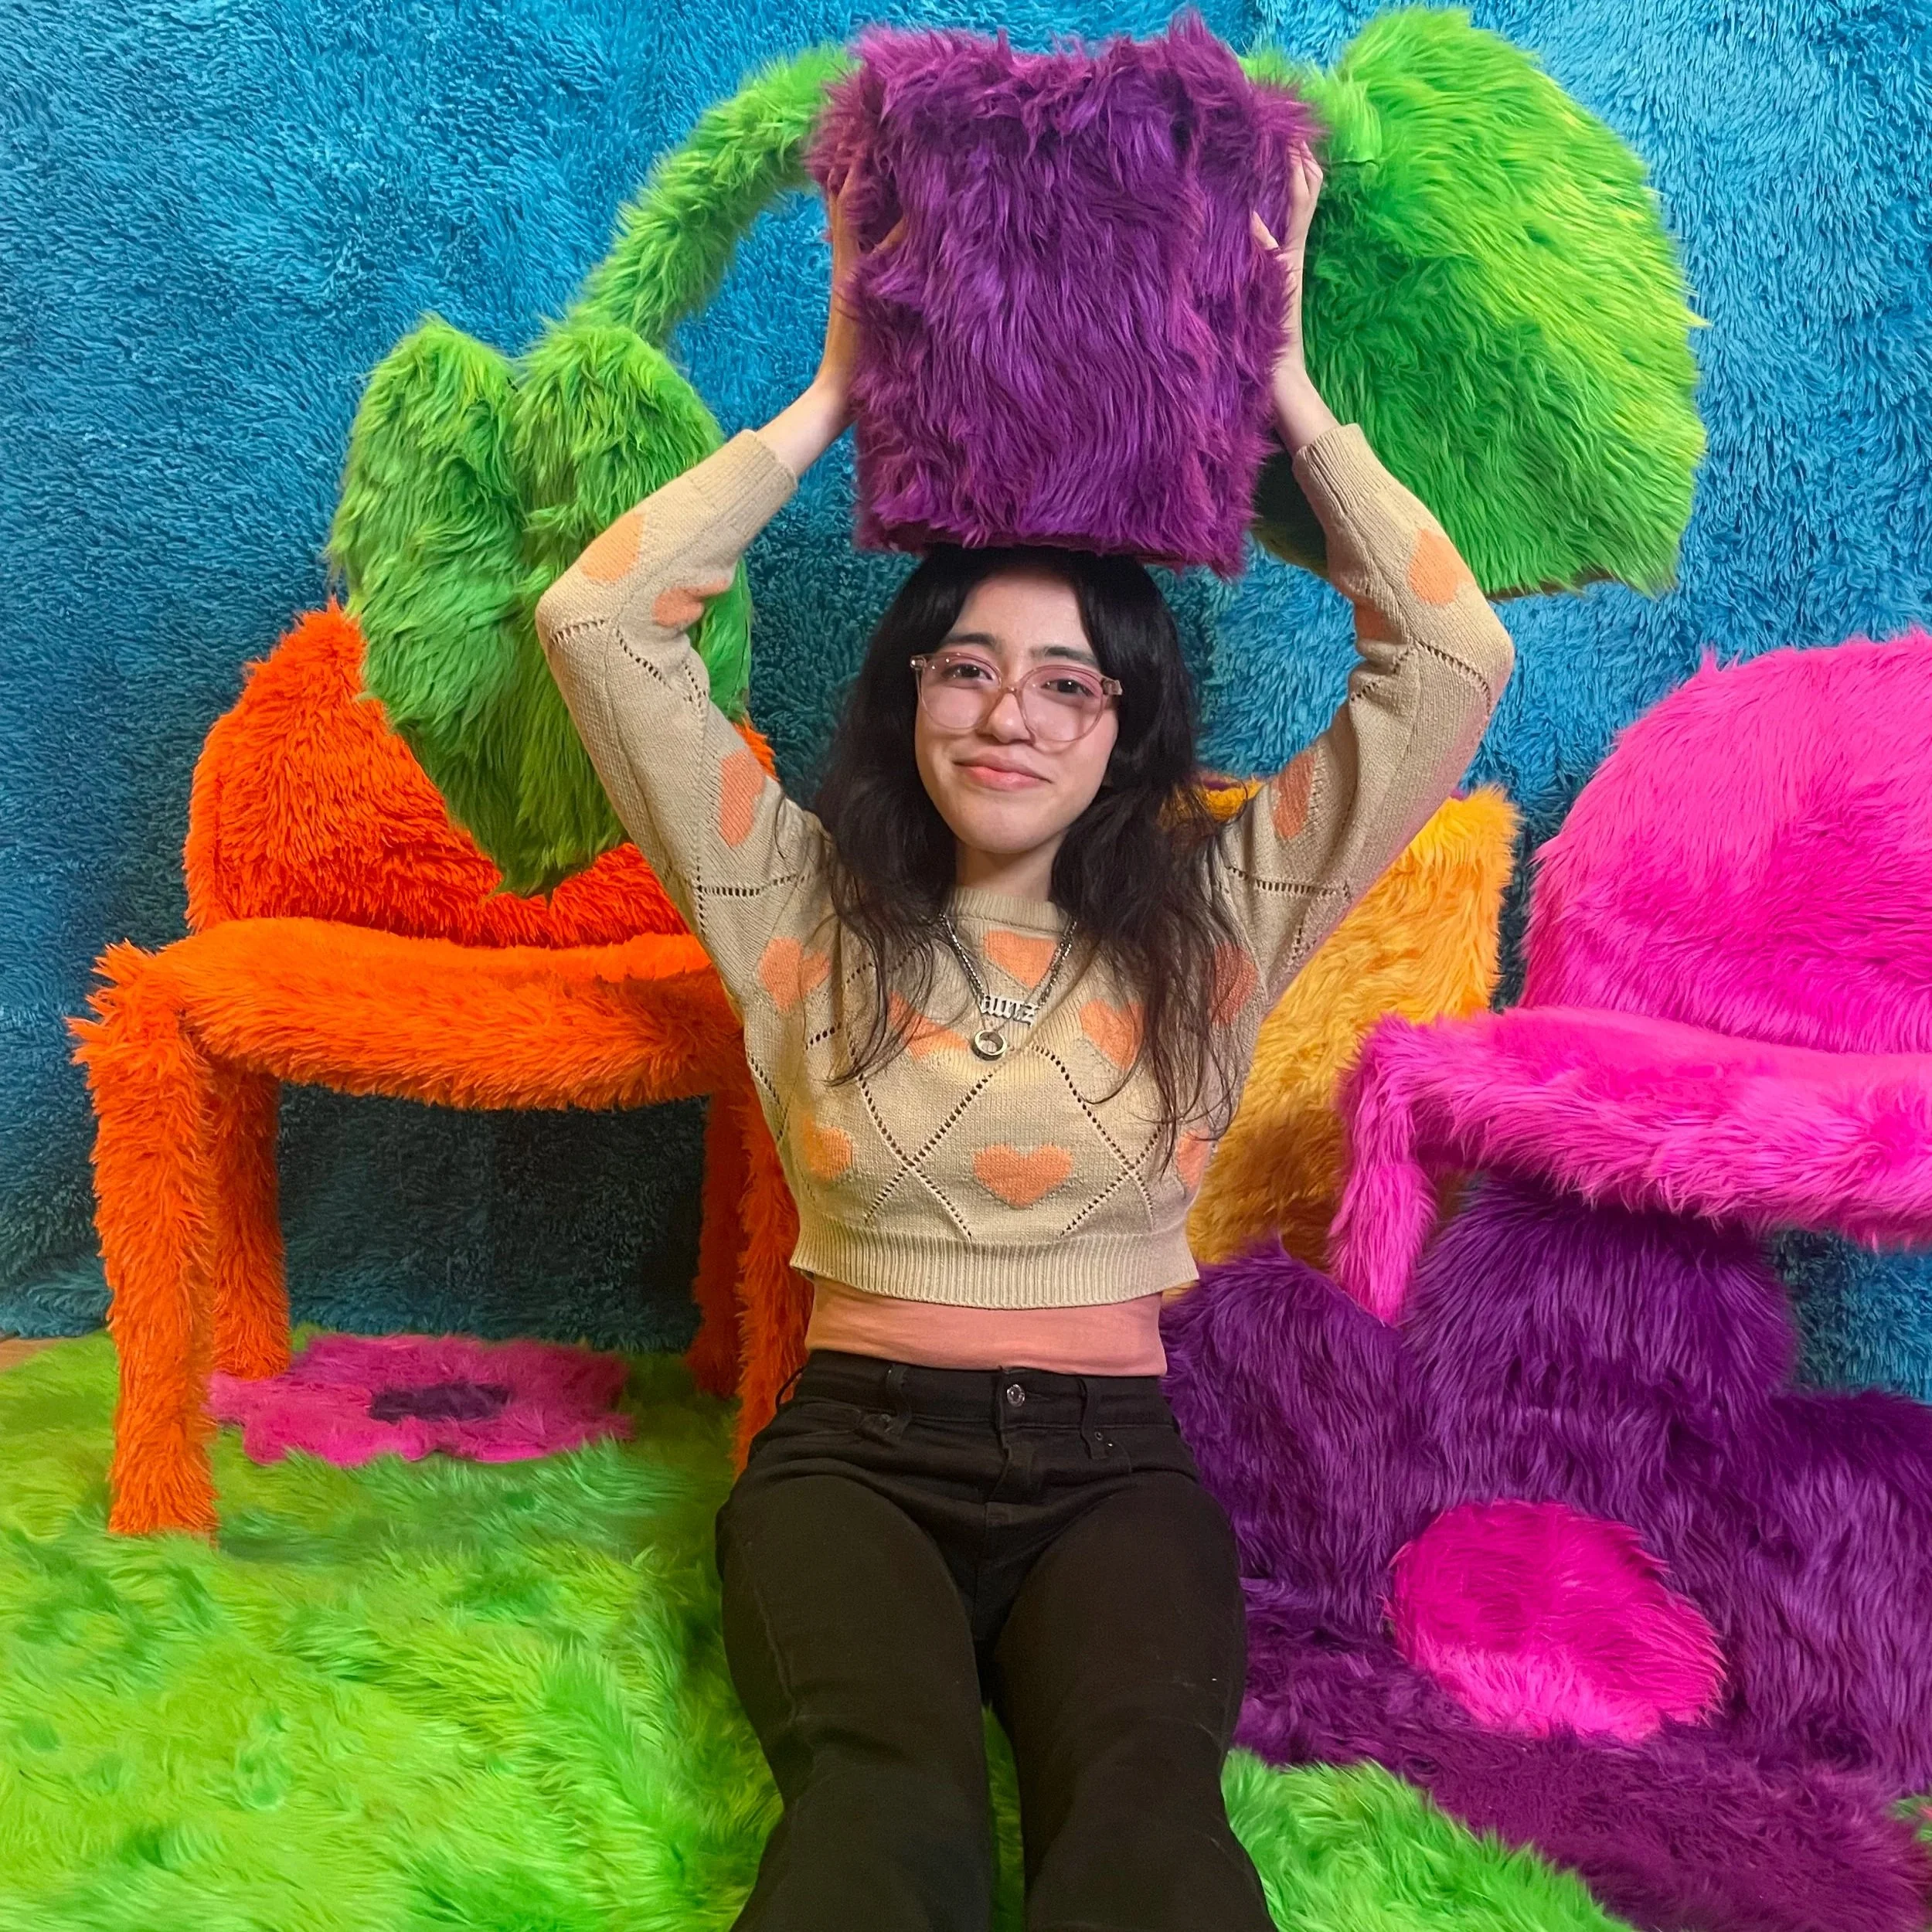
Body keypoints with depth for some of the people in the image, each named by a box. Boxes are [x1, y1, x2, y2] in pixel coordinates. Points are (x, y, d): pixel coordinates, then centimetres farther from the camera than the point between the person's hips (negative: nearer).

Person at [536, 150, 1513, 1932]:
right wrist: (834, 395, 5)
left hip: (1112, 1466, 1)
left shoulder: (1214, 912, 9)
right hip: (854, 1448, 0)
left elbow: (1456, 665, 4)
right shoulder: (803, 903, 8)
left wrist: (1287, 394, 6)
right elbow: (594, 619, 1)